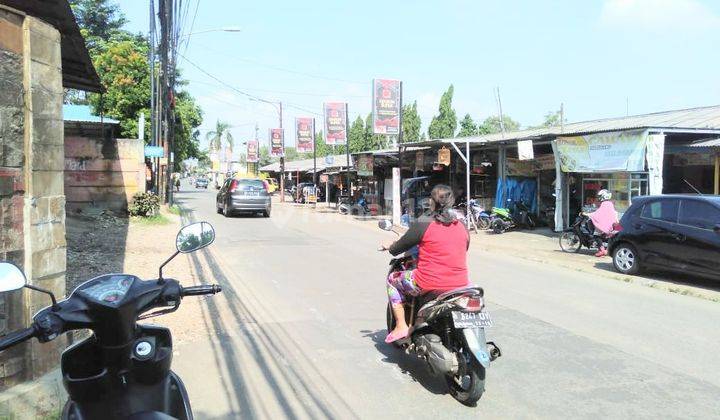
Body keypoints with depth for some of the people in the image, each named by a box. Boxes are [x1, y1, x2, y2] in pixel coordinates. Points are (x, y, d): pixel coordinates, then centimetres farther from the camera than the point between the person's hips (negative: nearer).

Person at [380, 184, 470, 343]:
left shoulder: (423, 224, -9)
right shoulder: (462, 226, 6)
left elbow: (401, 246, 1)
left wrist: (390, 246, 24)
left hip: (430, 285, -5)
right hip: (460, 285, 5)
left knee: (392, 279, 18)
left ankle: (401, 326, 12)